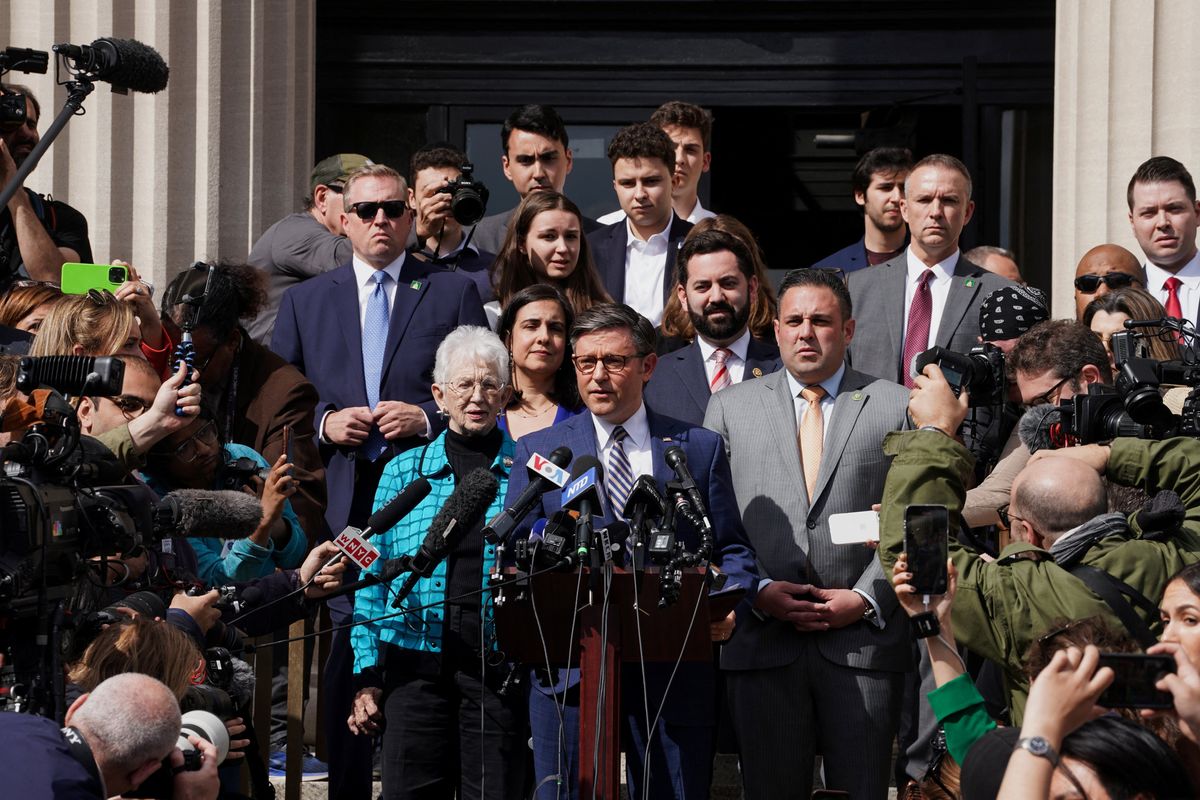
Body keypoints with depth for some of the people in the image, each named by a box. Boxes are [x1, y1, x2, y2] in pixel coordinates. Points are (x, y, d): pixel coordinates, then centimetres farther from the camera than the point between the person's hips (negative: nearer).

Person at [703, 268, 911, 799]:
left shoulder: (897, 407, 8)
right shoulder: (730, 407, 12)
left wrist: (865, 599, -8)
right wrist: (758, 591, -6)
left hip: (864, 641, -1)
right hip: (763, 643, 1)